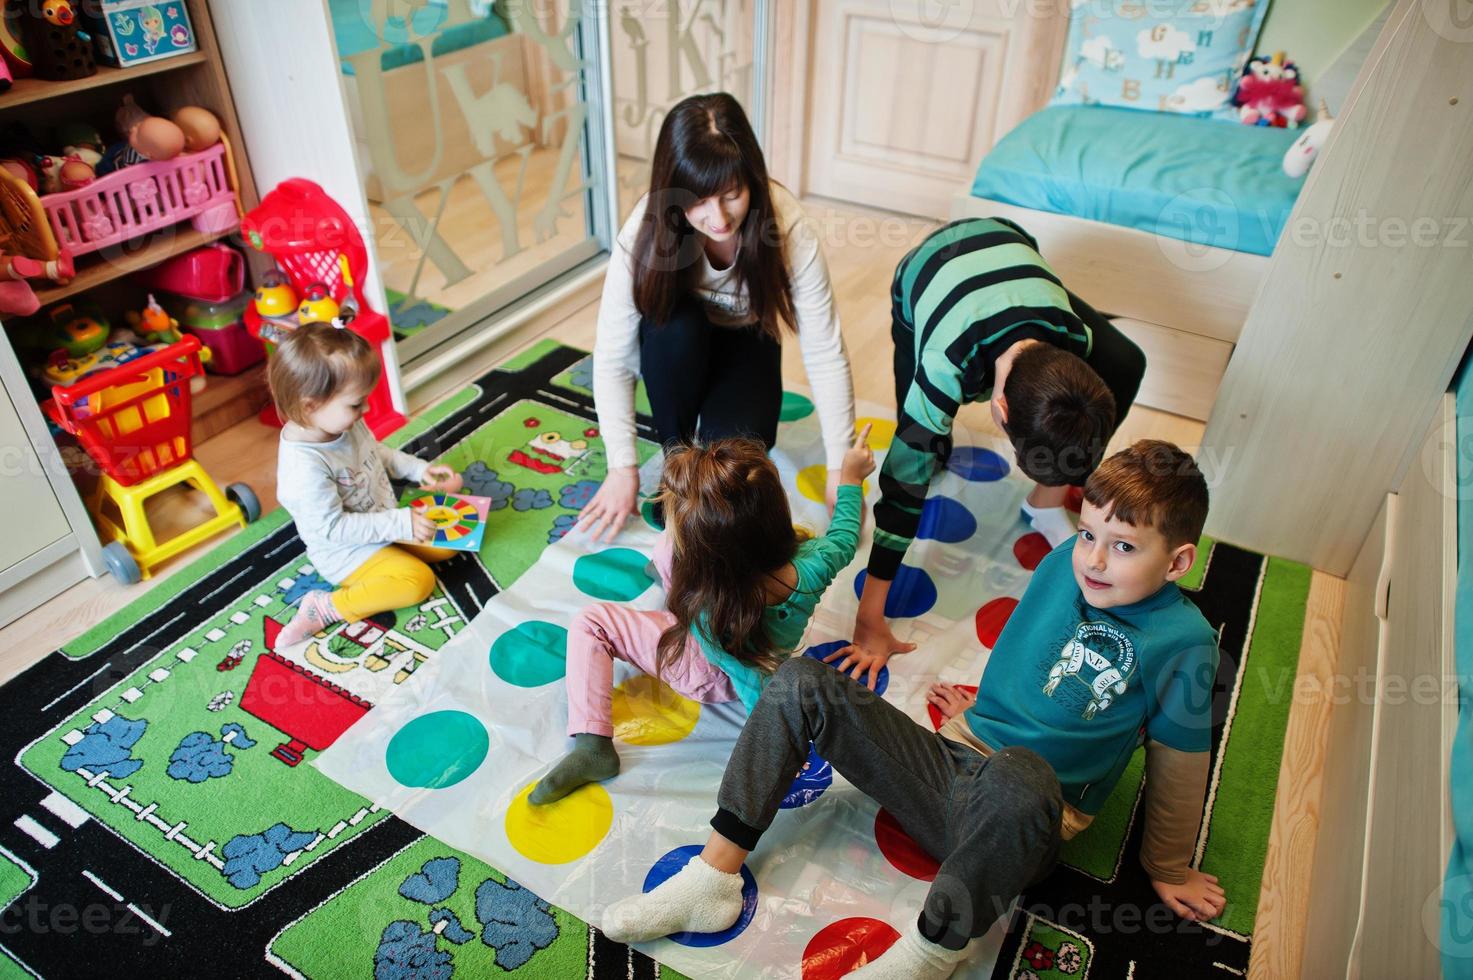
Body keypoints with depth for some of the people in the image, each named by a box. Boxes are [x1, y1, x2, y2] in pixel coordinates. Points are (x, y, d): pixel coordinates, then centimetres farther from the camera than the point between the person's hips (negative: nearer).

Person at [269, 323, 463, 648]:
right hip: (346, 552, -9)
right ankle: (328, 607, -11)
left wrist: (421, 470, 2)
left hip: (386, 521, 9)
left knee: (447, 542, 7)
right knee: (417, 580, -24)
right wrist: (400, 524, -29)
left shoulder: (345, 423, -8)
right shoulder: (305, 466, -34)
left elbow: (378, 453, 13)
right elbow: (332, 527, -29)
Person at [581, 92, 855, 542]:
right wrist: (623, 467, -28)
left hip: (746, 342, 0)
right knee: (677, 326, -37)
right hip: (676, 347, 1)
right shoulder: (647, 229, -31)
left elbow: (825, 353, -27)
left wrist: (840, 470, -28)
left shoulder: (787, 225, -31)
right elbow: (612, 357, -26)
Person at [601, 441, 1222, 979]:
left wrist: (1168, 869, 11)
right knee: (800, 683, -8)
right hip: (951, 760, 6)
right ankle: (714, 879, -10)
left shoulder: (1184, 641, -10)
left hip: (1022, 827, -5)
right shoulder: (1066, 562, 3)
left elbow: (1178, 759, 0)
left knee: (1017, 776, -44)